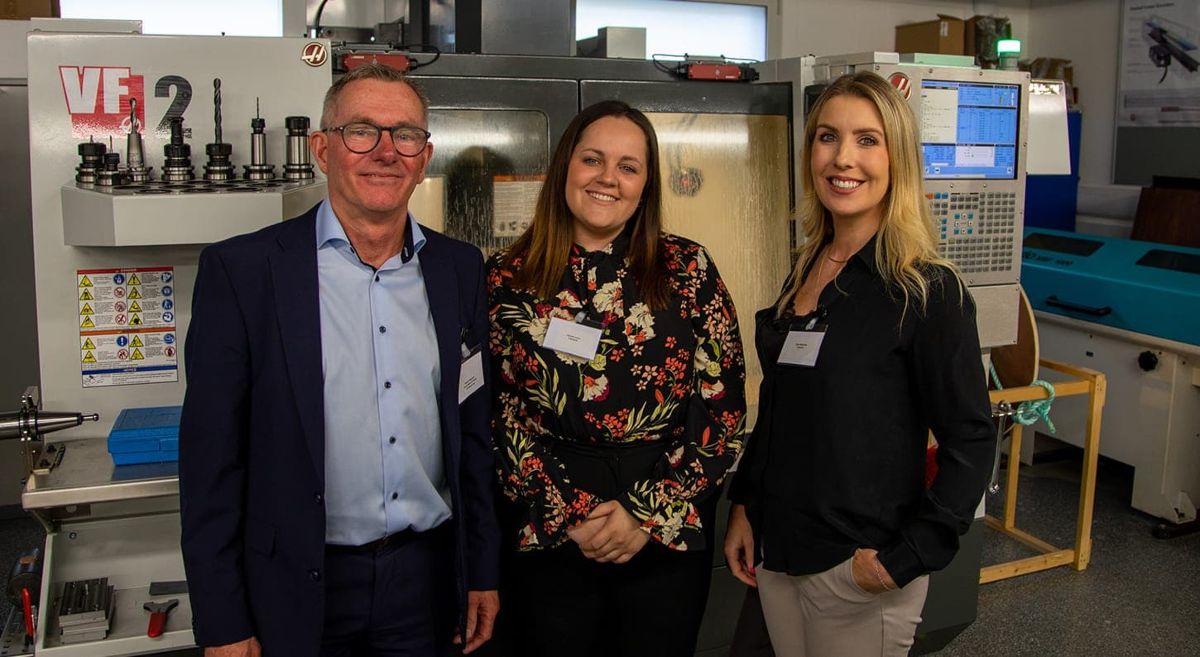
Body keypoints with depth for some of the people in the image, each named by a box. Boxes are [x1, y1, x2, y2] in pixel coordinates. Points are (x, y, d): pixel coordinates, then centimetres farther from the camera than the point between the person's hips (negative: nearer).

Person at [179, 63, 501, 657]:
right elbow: (211, 457, -8)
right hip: (297, 590, -3)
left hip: (428, 579, 3)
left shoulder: (459, 268, 2)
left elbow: (474, 430, 7)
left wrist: (483, 569, 8)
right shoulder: (241, 270, -9)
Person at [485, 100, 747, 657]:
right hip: (545, 536, 0)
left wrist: (647, 514, -9)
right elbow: (498, 413, -2)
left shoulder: (687, 270, -3)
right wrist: (569, 511, -10)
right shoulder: (508, 276, -1)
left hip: (669, 537, 0)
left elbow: (724, 406, -4)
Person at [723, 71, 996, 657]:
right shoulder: (803, 274, 5)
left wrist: (906, 558, -16)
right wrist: (742, 505, 9)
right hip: (775, 553, 6)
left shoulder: (927, 290, -15)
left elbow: (971, 441, -14)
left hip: (859, 570, -6)